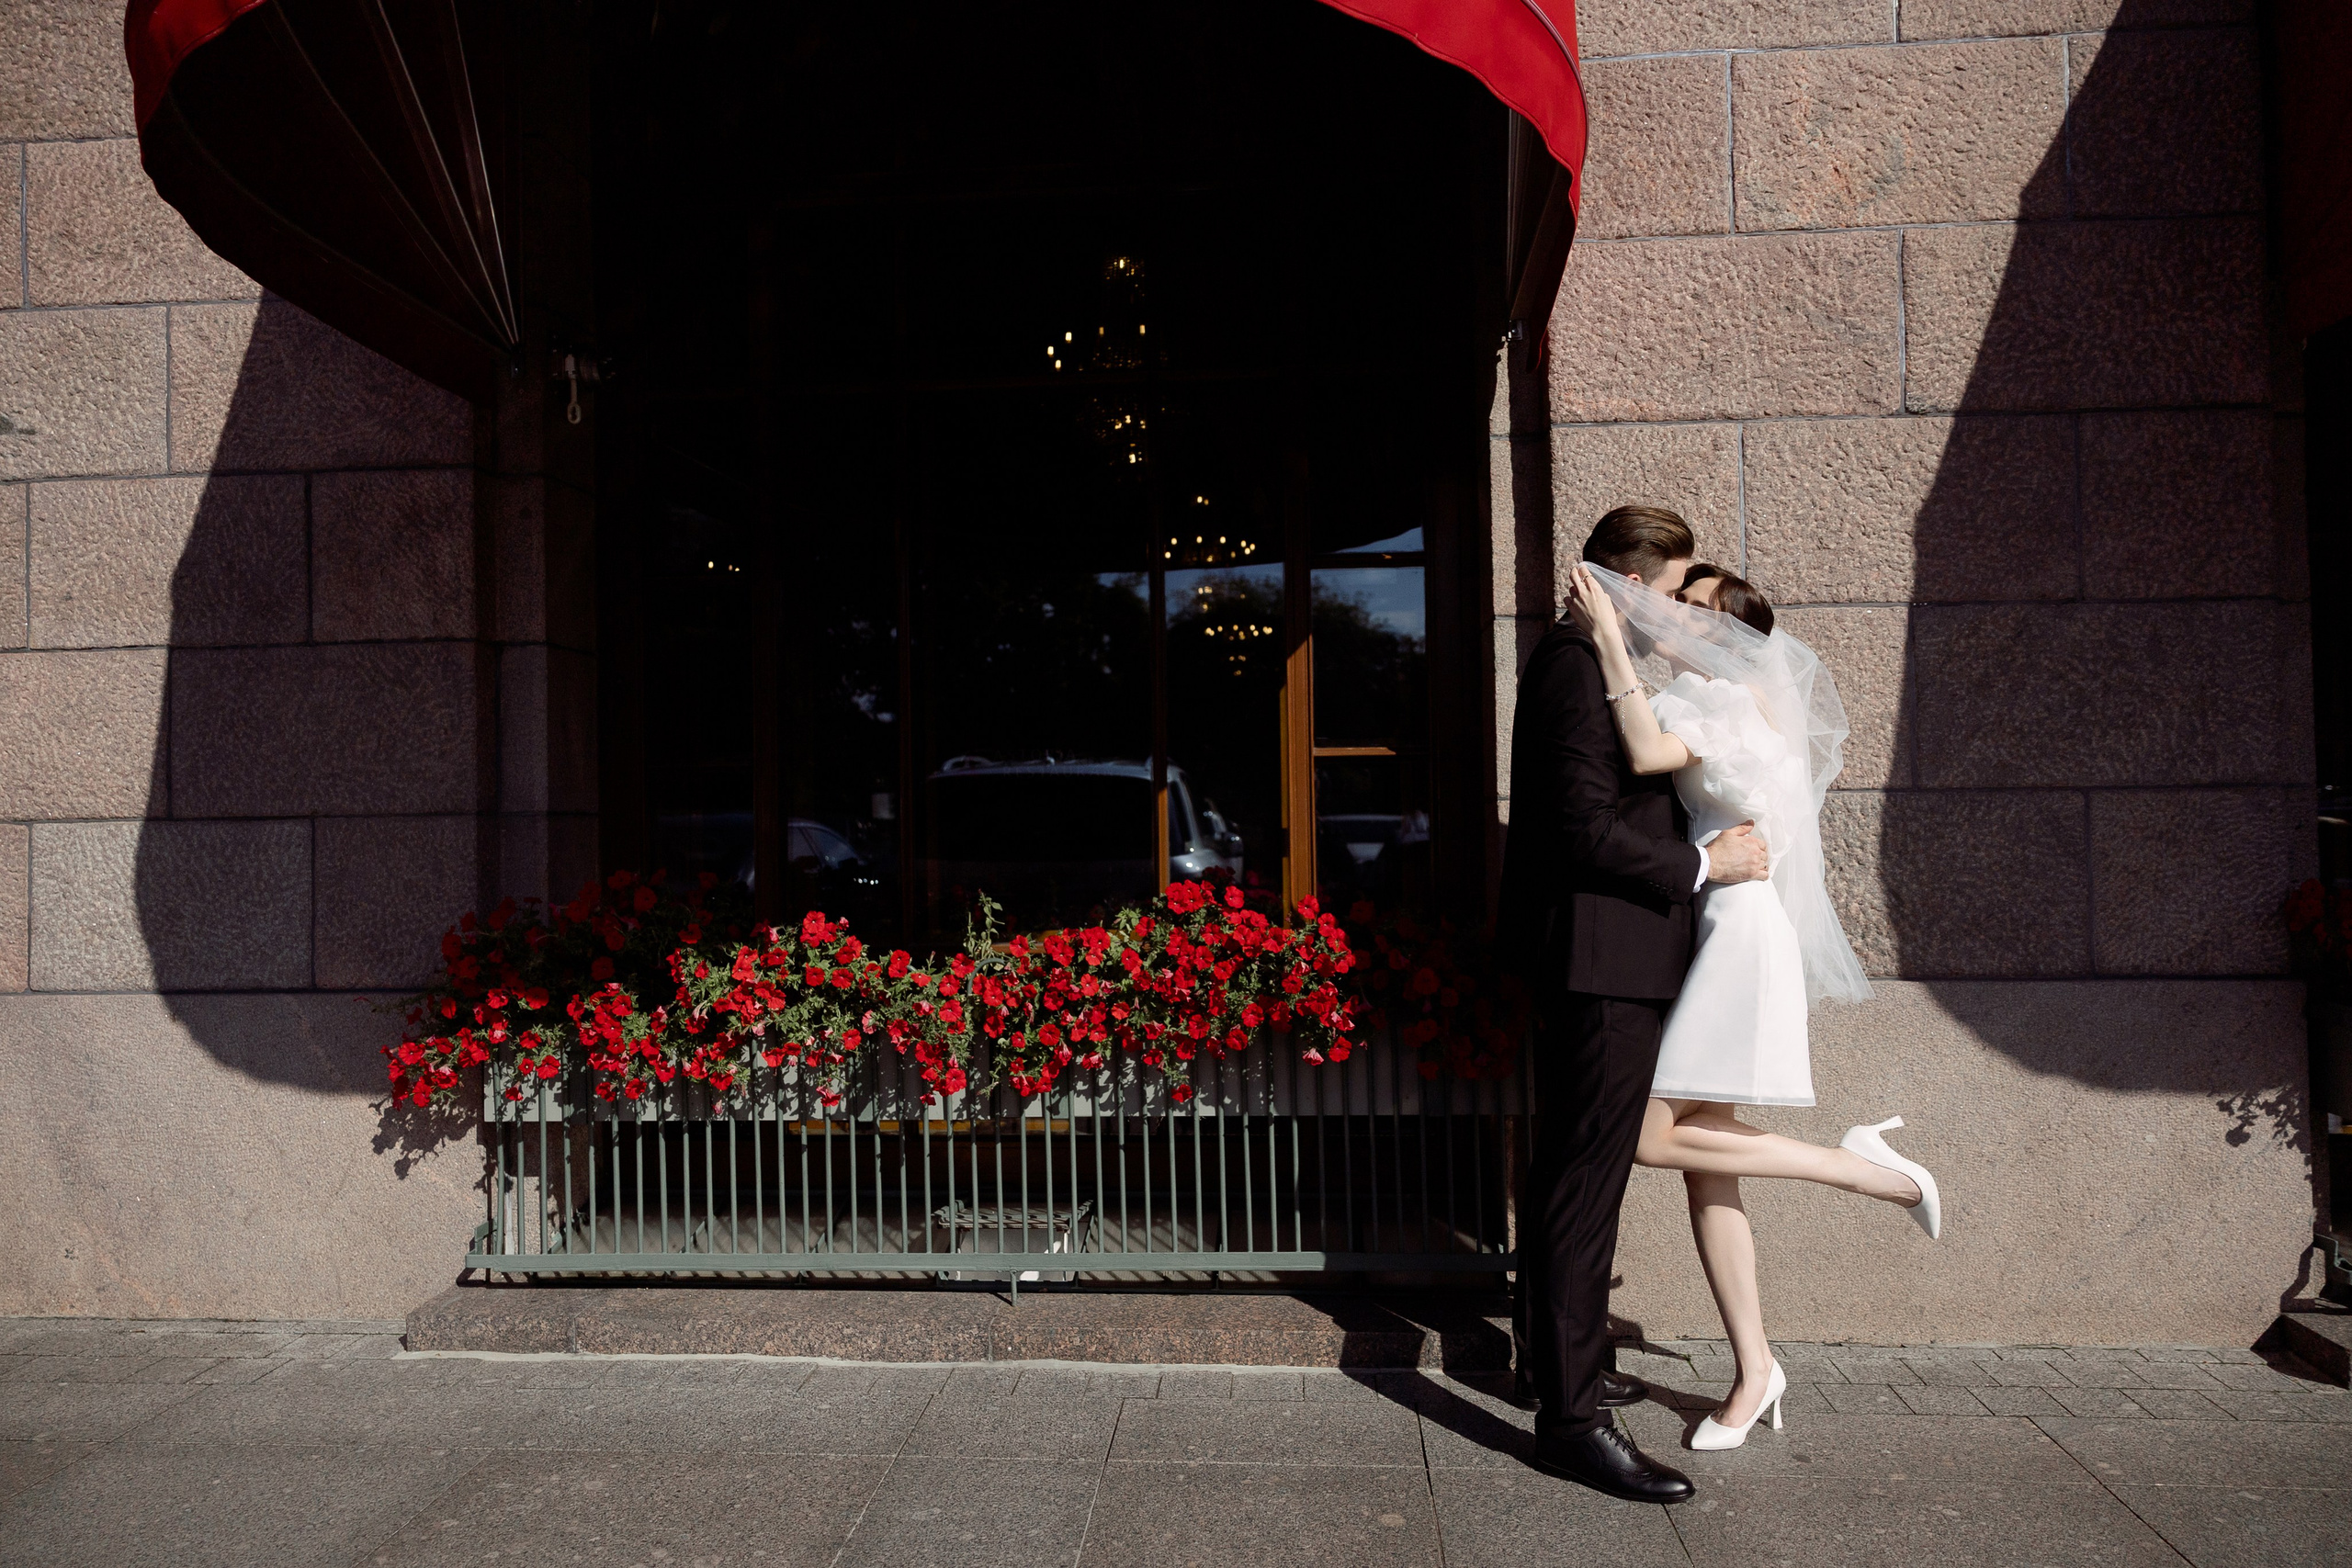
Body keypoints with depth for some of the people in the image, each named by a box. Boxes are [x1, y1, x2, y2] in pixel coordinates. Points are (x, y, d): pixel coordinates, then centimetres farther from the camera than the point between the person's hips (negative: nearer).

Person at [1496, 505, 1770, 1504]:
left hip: (1592, 958, 11)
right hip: (1601, 954, -11)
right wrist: (1702, 864, -15)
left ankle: (1556, 1357, 36)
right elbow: (1585, 824, -23)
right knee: (1585, 1182, -7)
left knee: (1566, 1172, 20)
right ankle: (1571, 1419, 0)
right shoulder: (1580, 664, -16)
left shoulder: (1590, 659, 17)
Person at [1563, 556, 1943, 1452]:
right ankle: (1754, 1371, 15)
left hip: (1738, 932, -9)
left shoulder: (1741, 699, -9)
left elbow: (1646, 753, -26)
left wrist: (1610, 638, -23)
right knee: (1702, 1164, 6)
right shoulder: (1699, 705, 20)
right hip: (1699, 936, 9)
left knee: (1656, 1137, -13)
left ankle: (1867, 1167, 2)